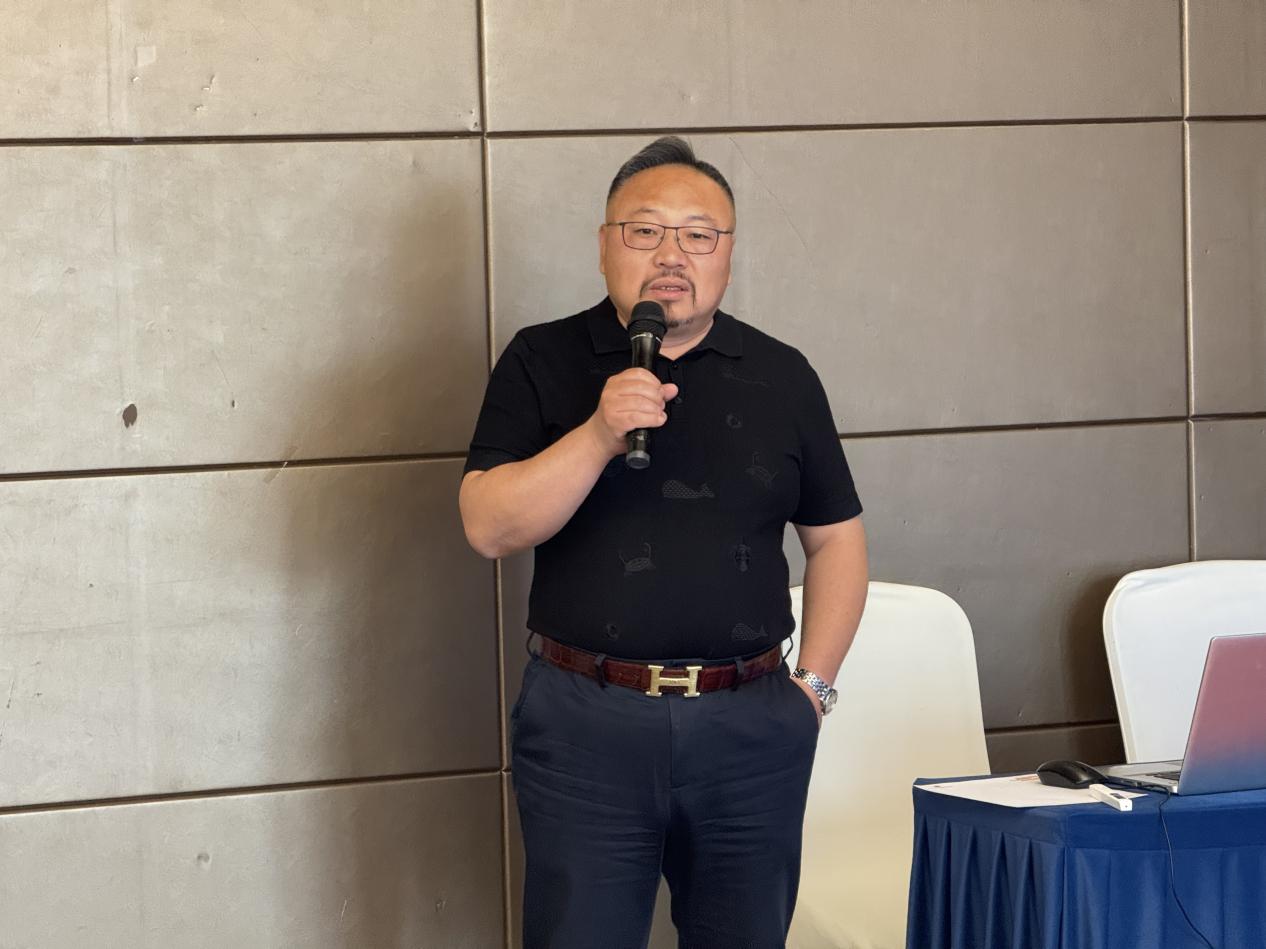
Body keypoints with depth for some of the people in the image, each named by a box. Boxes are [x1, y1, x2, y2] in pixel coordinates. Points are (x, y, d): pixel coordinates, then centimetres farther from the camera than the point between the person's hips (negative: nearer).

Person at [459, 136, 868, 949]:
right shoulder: (543, 363, 1)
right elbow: (489, 527, -9)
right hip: (586, 723, -2)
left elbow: (836, 538, 14)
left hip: (751, 727, 2)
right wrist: (598, 434, -21)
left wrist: (813, 685, 5)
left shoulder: (782, 378, 8)